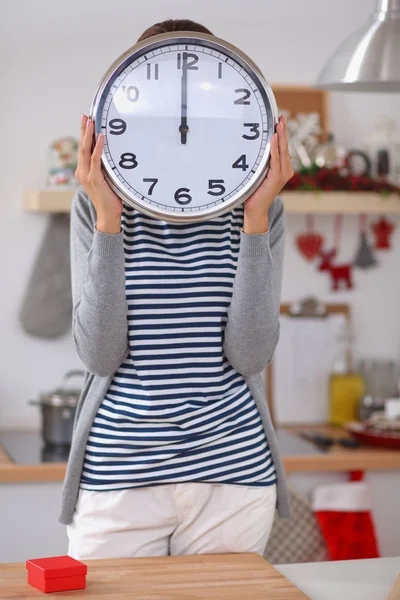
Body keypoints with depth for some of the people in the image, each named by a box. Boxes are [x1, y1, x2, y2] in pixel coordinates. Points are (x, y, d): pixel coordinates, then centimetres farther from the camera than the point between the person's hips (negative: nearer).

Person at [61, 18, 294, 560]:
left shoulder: (257, 209, 3)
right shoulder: (97, 207, 0)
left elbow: (250, 355, -8)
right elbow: (100, 353, -9)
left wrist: (256, 218, -13)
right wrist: (108, 220, -16)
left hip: (232, 475, 1)